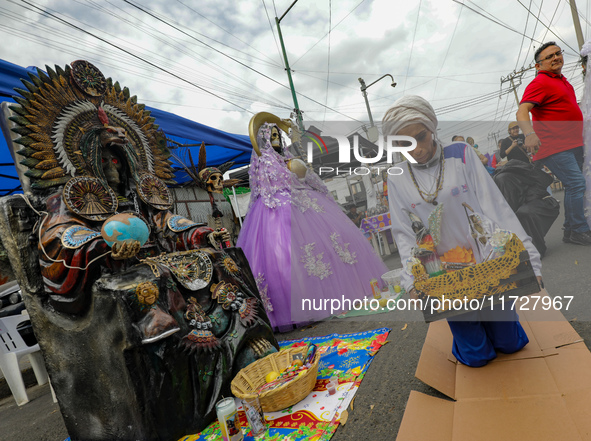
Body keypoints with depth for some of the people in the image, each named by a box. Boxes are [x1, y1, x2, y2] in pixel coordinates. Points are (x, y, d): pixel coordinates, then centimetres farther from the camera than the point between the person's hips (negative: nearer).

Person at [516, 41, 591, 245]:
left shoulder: (563, 81, 19)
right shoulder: (540, 83, -12)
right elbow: (522, 111, -27)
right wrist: (530, 133, -45)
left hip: (573, 144, 10)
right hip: (554, 147, -10)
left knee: (573, 187, 13)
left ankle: (570, 231, 23)